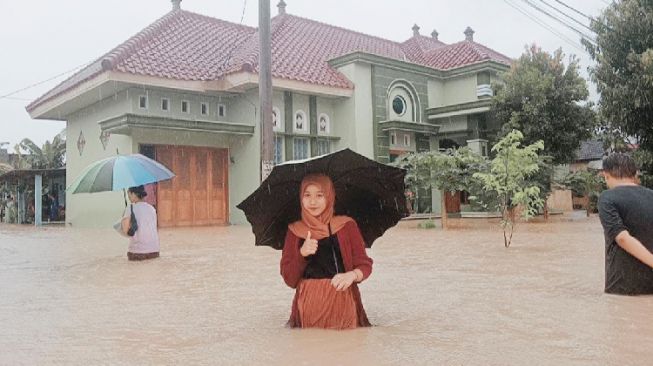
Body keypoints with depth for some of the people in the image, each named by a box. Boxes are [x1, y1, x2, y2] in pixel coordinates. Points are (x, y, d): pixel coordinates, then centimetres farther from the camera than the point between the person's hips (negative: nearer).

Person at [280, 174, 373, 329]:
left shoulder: (347, 225, 2)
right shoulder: (294, 231, 6)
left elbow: (365, 265, 2)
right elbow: (289, 279, 3)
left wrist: (352, 275, -21)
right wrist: (302, 254, -16)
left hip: (342, 303, -1)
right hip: (309, 305, 1)